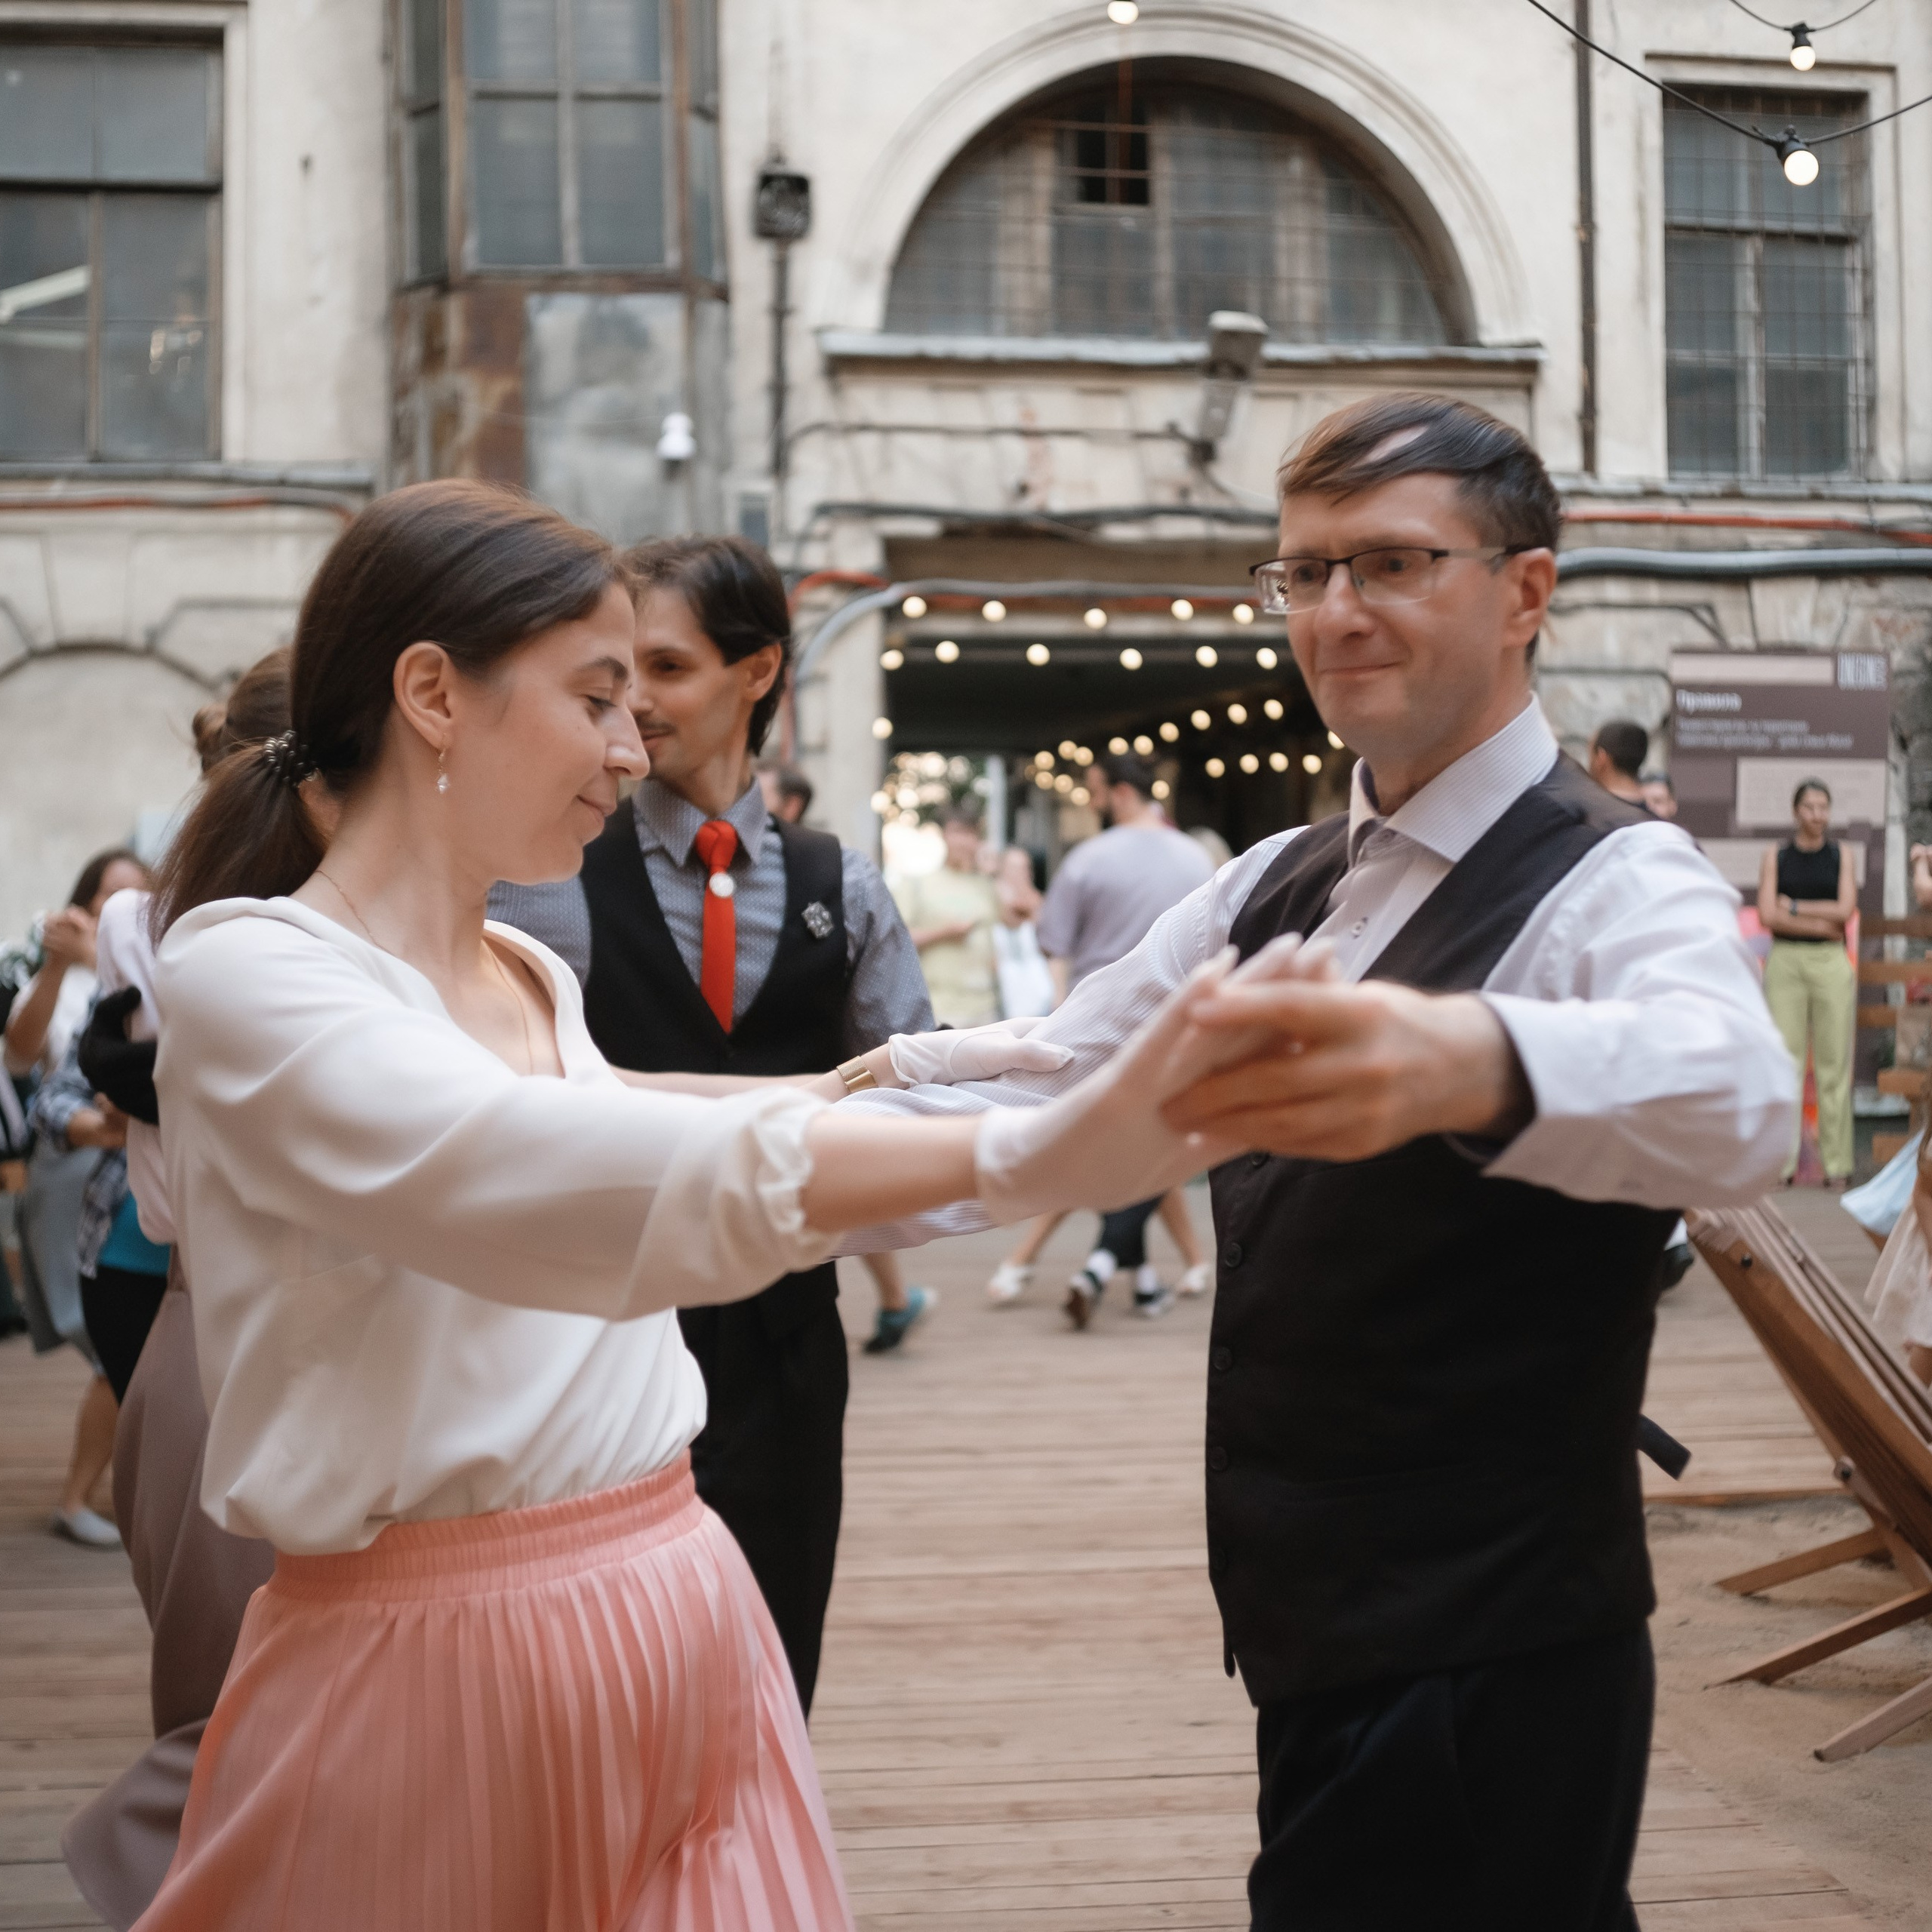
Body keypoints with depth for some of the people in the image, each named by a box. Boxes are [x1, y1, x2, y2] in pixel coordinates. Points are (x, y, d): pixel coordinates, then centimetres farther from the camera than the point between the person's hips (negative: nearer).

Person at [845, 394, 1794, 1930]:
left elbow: (1730, 1093, -37)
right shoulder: (1279, 888, 10)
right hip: (1322, 1650, 7)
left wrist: (1467, 1063, -59)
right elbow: (1038, 1109, 6)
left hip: (1485, 1682, -7)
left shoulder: (1616, 884, -15)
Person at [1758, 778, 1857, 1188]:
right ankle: (1781, 1161, -2)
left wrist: (1794, 907, -4)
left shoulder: (1841, 854, 10)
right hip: (1785, 961, -1)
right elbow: (1768, 915, -4)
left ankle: (1837, 1162, 2)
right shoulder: (1775, 856, 8)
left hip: (1831, 962, 1)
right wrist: (1821, 922, -7)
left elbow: (1845, 910, -2)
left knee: (1834, 1064, -1)